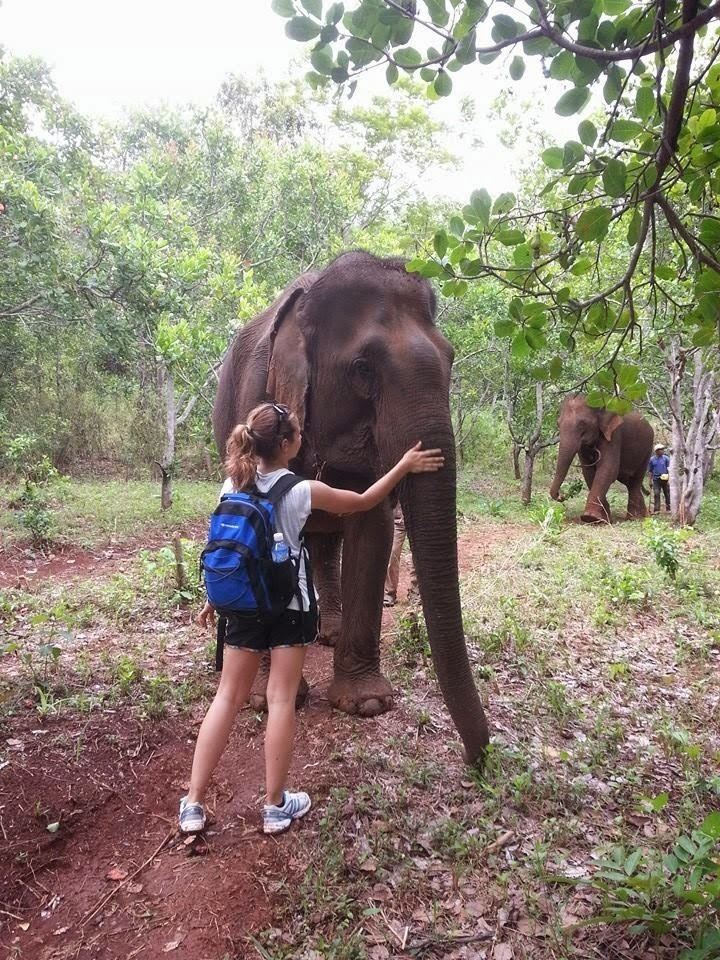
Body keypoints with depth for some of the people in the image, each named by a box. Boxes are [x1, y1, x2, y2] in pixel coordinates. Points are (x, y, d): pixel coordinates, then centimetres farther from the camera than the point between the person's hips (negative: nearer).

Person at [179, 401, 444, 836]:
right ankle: (276, 805, 17)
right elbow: (364, 501, -3)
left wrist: (214, 599, 15)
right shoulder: (301, 491, -15)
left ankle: (194, 803, 14)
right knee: (281, 699, 5)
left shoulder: (232, 485, -3)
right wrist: (405, 466, 5)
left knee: (228, 697, 10)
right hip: (289, 604, -4)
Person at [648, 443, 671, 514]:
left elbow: (669, 469, -1)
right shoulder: (652, 459, 5)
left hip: (665, 479, 0)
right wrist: (650, 480, 7)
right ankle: (657, 510, -5)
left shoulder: (666, 458, 1)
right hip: (656, 479, 1)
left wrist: (669, 479, -9)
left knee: (667, 495, 5)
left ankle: (668, 509, 14)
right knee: (656, 494, -6)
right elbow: (650, 471, 11)